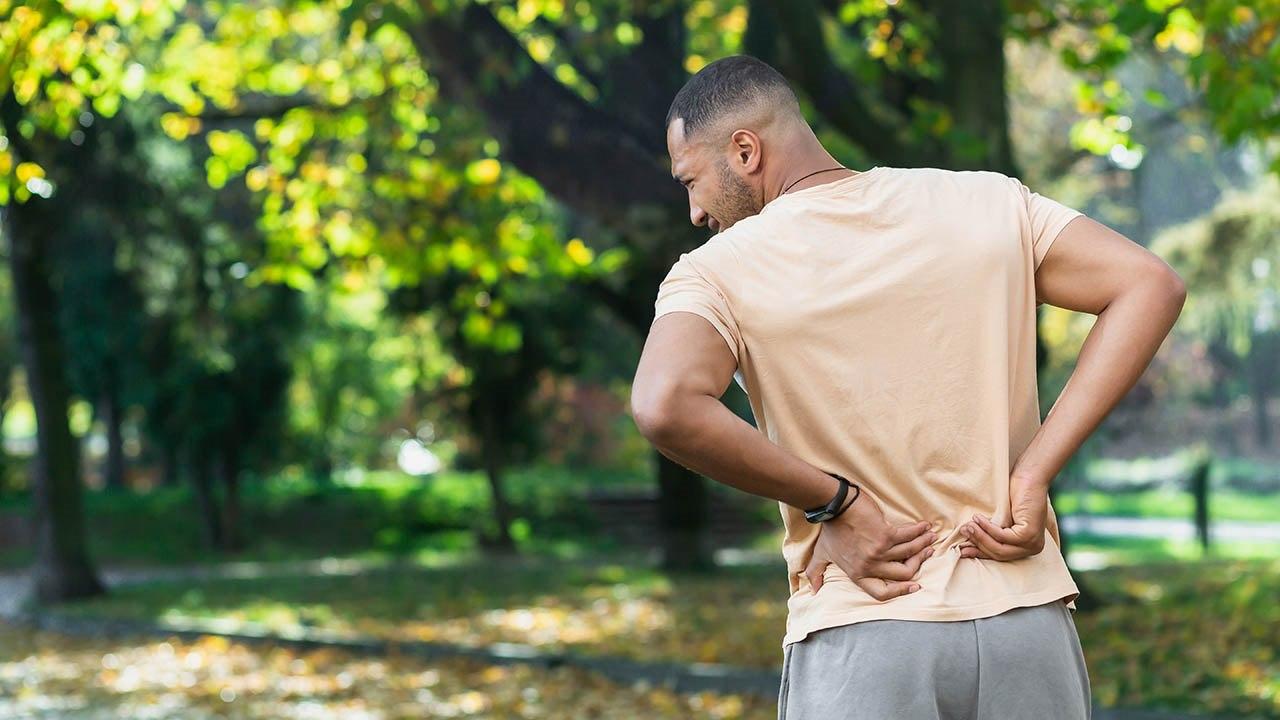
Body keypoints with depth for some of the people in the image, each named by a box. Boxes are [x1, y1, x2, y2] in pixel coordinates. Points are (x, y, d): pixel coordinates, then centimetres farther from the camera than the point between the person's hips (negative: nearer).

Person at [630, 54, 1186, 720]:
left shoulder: (716, 272, -4)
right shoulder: (987, 203, 6)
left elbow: (665, 407, -24)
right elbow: (1150, 285, -2)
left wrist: (832, 501, -12)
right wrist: (1032, 474, -5)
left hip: (858, 642, -3)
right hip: (1028, 623, 3)